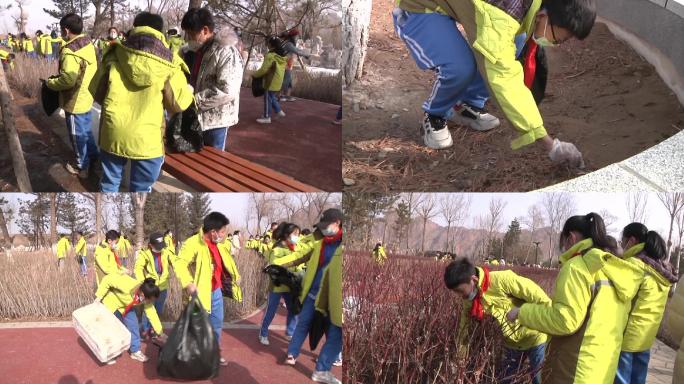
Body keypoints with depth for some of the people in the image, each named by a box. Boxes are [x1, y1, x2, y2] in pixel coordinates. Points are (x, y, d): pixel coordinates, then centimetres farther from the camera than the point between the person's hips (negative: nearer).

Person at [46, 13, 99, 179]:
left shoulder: (70, 51, -25)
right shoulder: (87, 44, 2)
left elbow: (68, 80, -29)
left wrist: (51, 83, -10)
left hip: (75, 101, -8)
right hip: (86, 96, 8)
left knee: (78, 134, 7)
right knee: (86, 130, 23)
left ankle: (82, 166, 21)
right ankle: (93, 156, 36)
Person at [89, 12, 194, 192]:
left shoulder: (114, 55, 0)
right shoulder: (169, 63, -7)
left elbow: (97, 93, 8)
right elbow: (178, 104, -3)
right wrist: (189, 90, 18)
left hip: (113, 133, 2)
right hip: (147, 139, -2)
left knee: (110, 182, 21)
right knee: (141, 189, 13)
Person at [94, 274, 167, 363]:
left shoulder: (146, 297, -25)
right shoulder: (127, 285, -44)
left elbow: (152, 314, -16)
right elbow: (107, 280, -31)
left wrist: (160, 333, -14)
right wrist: (99, 296, -23)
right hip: (111, 301, -5)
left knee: (133, 325, 1)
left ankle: (135, 351, 17)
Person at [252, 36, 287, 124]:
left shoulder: (270, 56, -20)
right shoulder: (282, 57, 6)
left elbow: (263, 69, -20)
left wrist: (254, 75, -6)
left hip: (271, 82, -8)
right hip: (278, 82, 8)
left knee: (268, 99, 2)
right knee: (272, 97, 24)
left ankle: (267, 117, 9)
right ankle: (279, 111, 26)